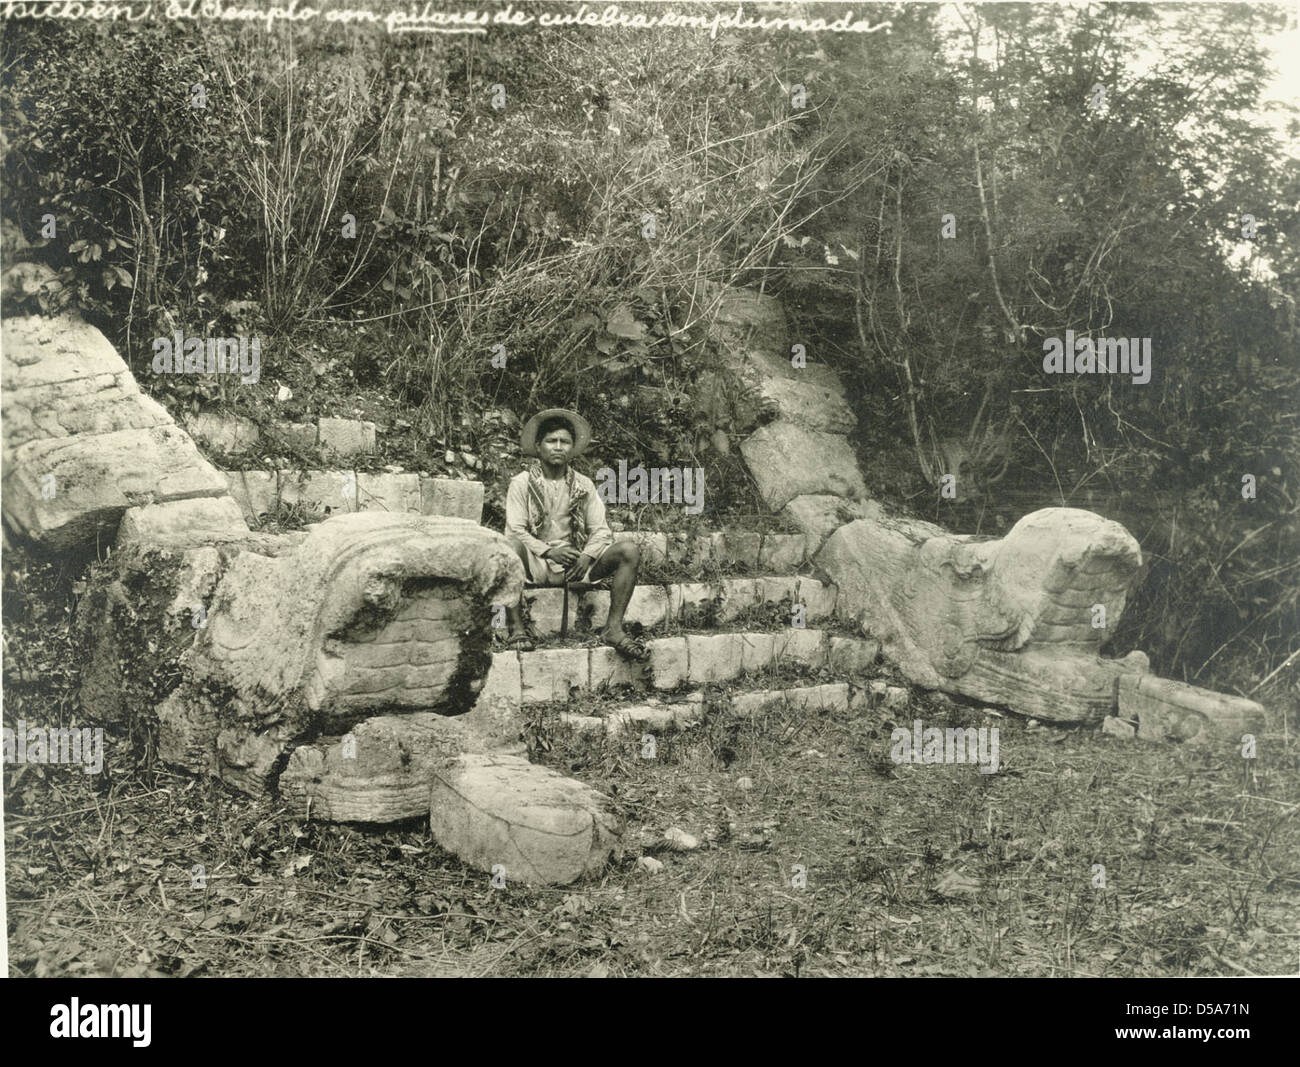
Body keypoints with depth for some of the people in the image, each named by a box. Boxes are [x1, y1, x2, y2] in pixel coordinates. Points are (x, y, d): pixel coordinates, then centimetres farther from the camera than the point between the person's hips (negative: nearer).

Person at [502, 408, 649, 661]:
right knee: (511, 547, -37)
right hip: (536, 564, -3)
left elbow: (601, 531, 8)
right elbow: (514, 531, -6)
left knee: (628, 551, -19)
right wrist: (548, 551, -21)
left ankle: (613, 628, -24)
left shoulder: (583, 485, 14)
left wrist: (587, 556, -13)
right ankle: (516, 628, -33)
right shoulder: (521, 483, 4)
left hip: (576, 563, 3)